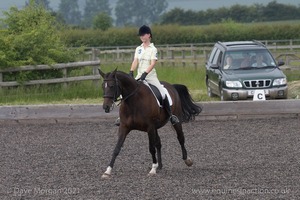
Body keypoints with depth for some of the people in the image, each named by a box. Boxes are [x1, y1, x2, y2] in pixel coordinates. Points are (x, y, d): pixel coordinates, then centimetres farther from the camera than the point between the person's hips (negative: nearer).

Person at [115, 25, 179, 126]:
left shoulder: (153, 49, -3)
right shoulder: (138, 49, 10)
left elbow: (153, 64, -14)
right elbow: (135, 61, 1)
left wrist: (145, 73, -27)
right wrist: (131, 72, -16)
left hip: (150, 76, -4)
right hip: (139, 76, 4)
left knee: (163, 94, -14)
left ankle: (171, 115, -1)